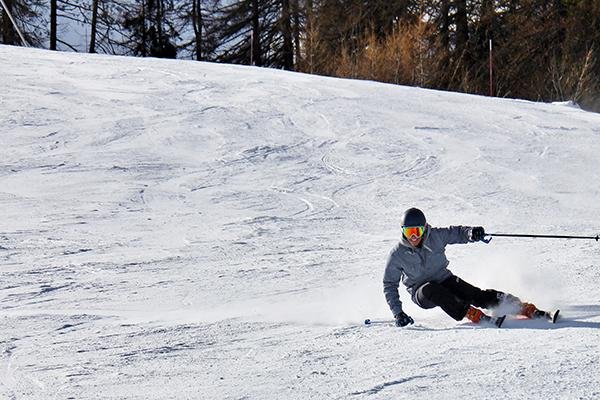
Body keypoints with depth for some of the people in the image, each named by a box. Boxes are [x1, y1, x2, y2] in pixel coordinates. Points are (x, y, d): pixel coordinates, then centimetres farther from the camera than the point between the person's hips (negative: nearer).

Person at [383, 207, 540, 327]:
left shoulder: (435, 236, -12)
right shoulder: (397, 254, -14)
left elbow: (456, 233, -2)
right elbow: (390, 285, -7)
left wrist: (471, 233, -27)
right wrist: (397, 312, -16)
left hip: (444, 279, 2)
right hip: (421, 293, -2)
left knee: (477, 295, -19)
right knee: (431, 290, -37)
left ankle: (527, 309, -17)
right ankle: (474, 315, -40)